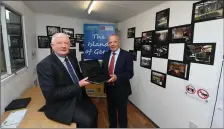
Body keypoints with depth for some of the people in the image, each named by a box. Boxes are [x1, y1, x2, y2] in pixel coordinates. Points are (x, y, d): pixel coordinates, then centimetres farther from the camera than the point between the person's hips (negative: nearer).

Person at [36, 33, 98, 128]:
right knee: (87, 121, -19)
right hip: (61, 105, -7)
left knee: (94, 112, -4)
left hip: (79, 97, 7)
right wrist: (78, 85, -24)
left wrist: (86, 79, -4)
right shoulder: (45, 65, -18)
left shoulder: (73, 59, 4)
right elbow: (50, 94, -23)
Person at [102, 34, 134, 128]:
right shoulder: (106, 54, 4)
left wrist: (117, 77, -31)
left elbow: (130, 73, -17)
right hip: (109, 87, 5)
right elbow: (103, 69, 10)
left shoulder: (127, 55, -13)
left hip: (121, 89, -5)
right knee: (111, 110, 24)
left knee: (122, 112, 16)